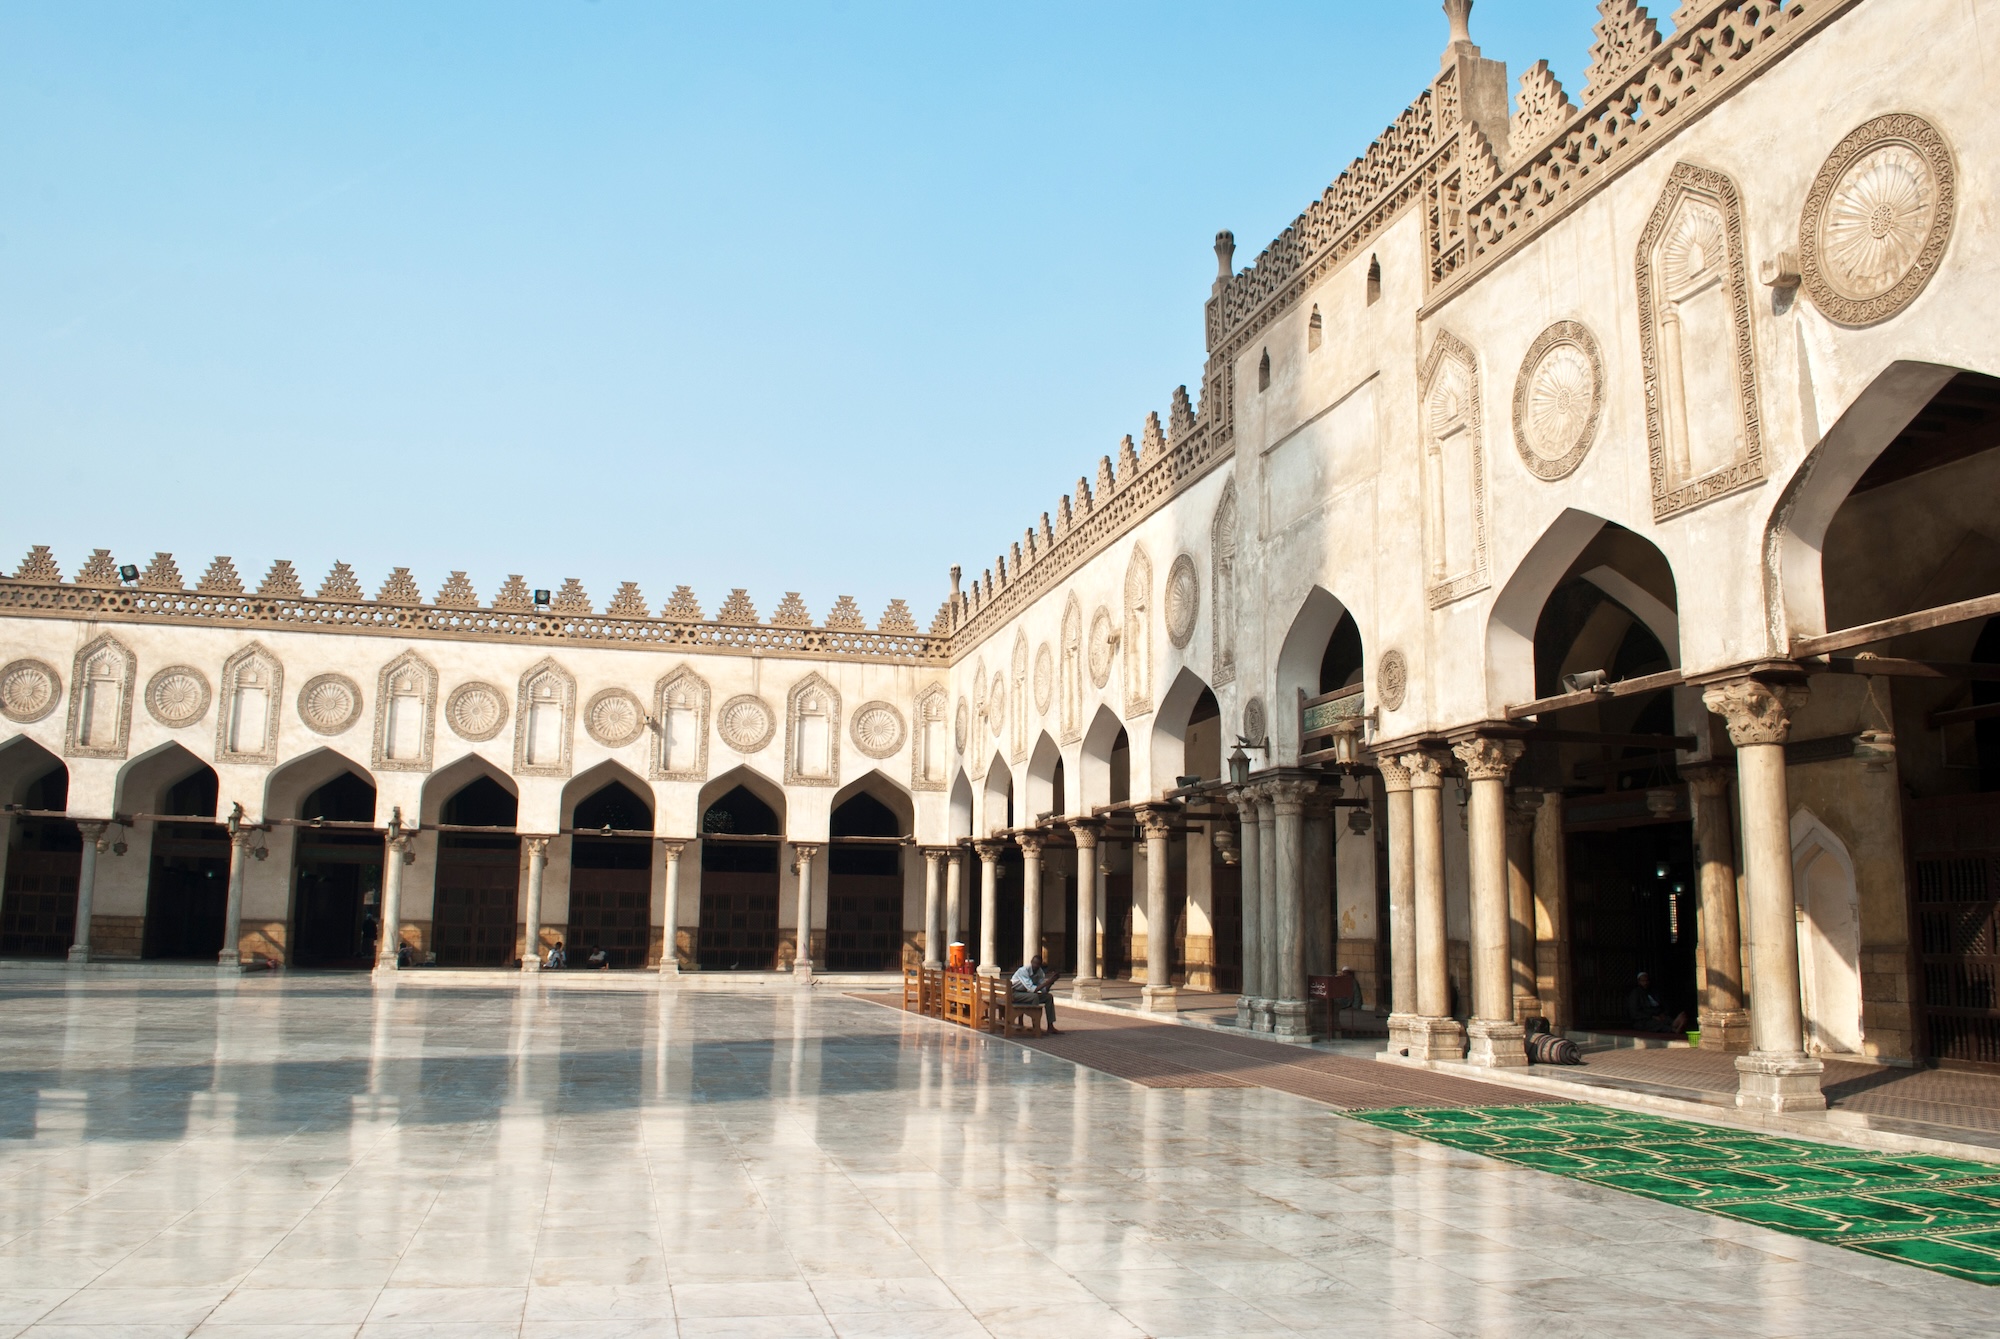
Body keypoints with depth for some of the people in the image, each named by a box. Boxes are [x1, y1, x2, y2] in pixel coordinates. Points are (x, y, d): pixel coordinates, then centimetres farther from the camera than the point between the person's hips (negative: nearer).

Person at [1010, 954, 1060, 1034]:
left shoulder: (1040, 972, -4)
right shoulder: (1023, 970, -27)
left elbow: (1044, 990, -7)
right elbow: (1031, 989, -35)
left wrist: (1050, 983, -25)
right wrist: (1046, 982, -36)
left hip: (1026, 993, 8)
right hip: (1014, 994, -8)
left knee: (1049, 996, -4)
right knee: (1035, 996, -33)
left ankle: (1050, 1027, -4)